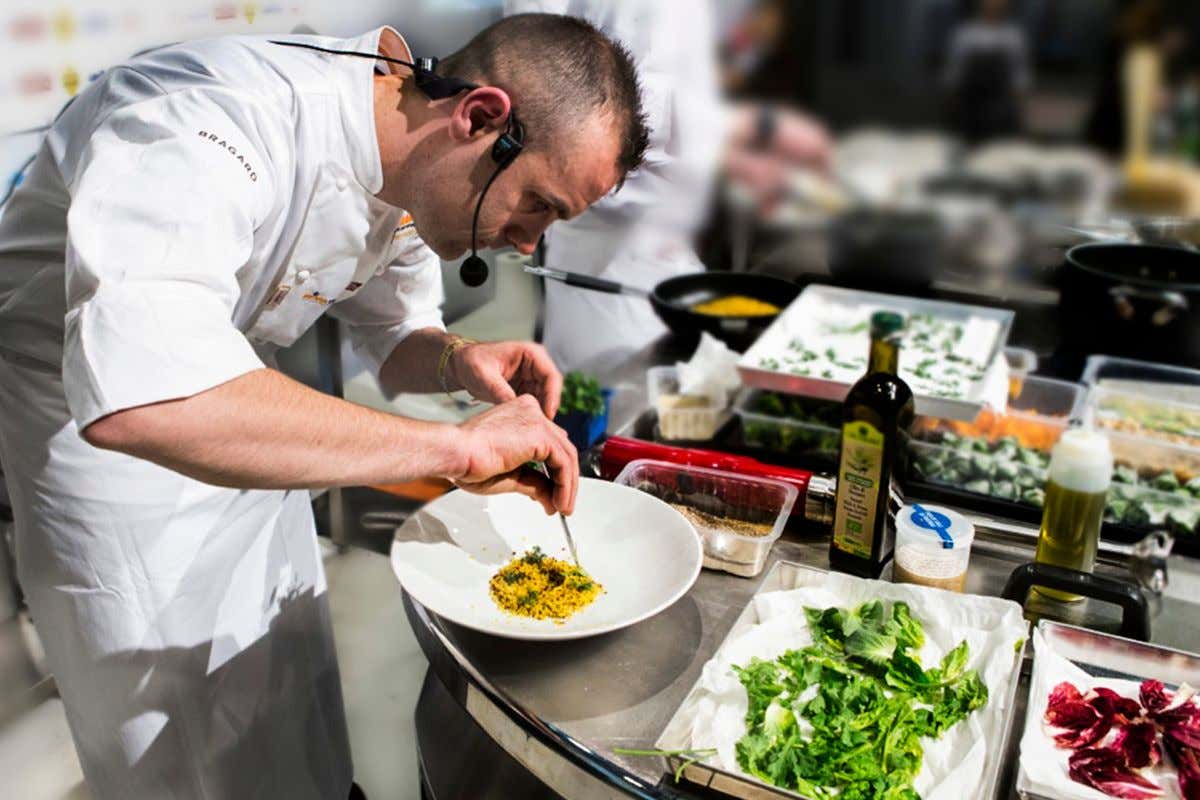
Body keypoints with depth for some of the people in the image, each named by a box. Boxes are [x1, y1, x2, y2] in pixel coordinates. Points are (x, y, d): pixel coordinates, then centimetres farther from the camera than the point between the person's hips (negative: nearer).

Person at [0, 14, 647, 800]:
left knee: (295, 687, 19)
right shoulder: (216, 125, -38)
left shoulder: (415, 172, -11)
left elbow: (397, 335, 5)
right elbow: (141, 398, -54)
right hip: (86, 425, -6)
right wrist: (455, 447, -51)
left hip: (239, 422, 7)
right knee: (177, 727, 6)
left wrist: (459, 361, -19)